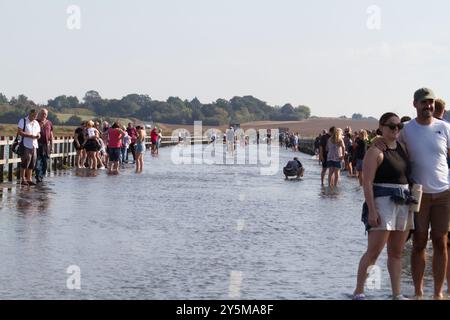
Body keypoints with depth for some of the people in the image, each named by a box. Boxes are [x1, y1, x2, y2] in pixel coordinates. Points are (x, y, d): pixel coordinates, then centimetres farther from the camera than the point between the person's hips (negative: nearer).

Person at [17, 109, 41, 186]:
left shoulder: (36, 123, 18)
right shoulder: (23, 121, -2)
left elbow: (38, 133, 23)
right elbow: (19, 132, -11)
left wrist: (38, 136, -2)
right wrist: (30, 135, -19)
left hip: (34, 145, 6)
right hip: (26, 145, -6)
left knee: (32, 164, 5)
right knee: (25, 162, -8)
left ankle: (29, 179, 11)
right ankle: (23, 179, -3)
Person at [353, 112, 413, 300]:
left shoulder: (402, 148, 14)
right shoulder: (376, 151, -8)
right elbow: (367, 183, -14)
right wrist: (372, 211, -20)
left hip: (404, 203, 7)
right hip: (383, 202, -7)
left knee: (396, 252, 10)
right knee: (374, 251, -9)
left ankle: (397, 294, 15)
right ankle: (358, 292, 0)